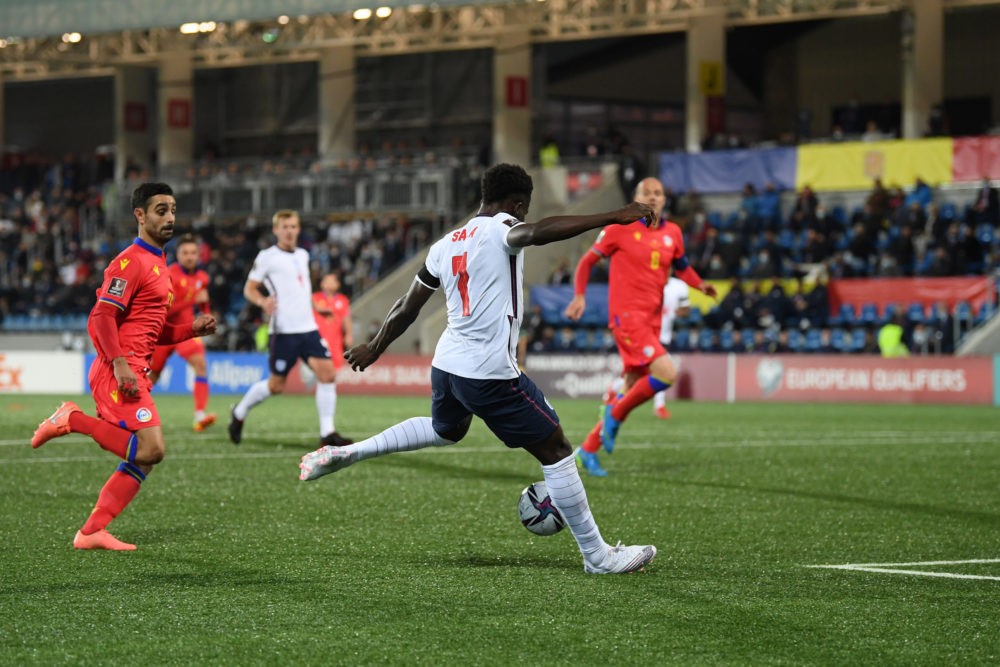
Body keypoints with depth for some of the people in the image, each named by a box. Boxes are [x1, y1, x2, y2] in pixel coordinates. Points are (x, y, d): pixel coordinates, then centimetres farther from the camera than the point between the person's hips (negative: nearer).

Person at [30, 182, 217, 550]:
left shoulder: (157, 264, 22)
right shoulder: (131, 262, -9)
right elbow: (101, 319, -16)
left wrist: (192, 329, 13)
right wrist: (120, 365, -26)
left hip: (134, 375, 10)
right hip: (118, 373, -10)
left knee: (143, 458, 6)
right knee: (151, 448, -20)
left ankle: (91, 532, 7)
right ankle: (74, 420, -7)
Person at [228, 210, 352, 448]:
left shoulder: (303, 255, 15)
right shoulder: (267, 257, -3)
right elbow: (249, 288, -4)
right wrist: (262, 301, -22)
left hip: (308, 328, 5)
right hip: (283, 330, -5)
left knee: (327, 373, -10)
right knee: (276, 385, 0)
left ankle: (327, 432, -8)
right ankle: (239, 412, 26)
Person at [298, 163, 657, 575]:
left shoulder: (445, 245, 12)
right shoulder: (500, 228, -8)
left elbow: (406, 309, 20)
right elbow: (537, 233, -32)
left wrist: (374, 348, 36)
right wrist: (612, 218, -38)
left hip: (446, 365, 8)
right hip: (491, 374, -8)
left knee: (445, 430, 37)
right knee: (555, 450, 1)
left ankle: (343, 455, 34)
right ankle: (598, 556, 4)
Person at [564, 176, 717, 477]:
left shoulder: (673, 234, 11)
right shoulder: (620, 228, -3)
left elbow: (681, 267, 26)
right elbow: (587, 261, 5)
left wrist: (701, 286, 7)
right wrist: (579, 296, -7)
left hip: (651, 321, 6)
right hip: (626, 315, -6)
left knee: (632, 390, 8)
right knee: (666, 373, -22)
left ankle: (589, 449, 19)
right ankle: (616, 413, -2)